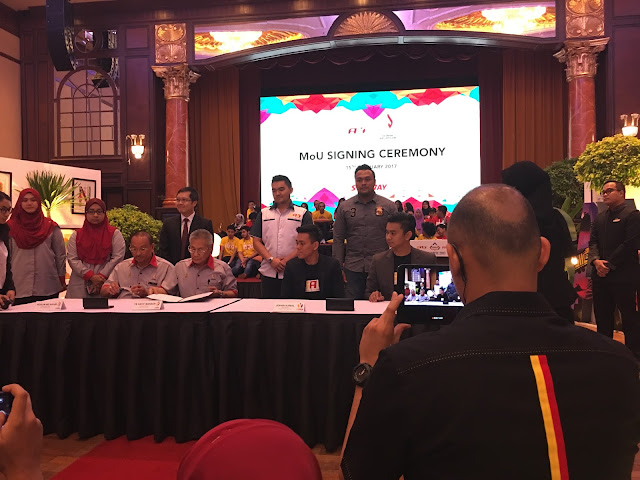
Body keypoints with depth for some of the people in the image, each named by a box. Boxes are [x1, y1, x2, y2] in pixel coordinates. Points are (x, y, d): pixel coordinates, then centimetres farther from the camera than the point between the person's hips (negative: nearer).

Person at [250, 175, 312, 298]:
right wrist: (271, 259, -9)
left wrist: (286, 260, -14)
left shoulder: (303, 214, 4)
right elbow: (256, 242, 7)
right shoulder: (263, 214, 13)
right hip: (268, 273, 3)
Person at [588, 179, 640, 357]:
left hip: (623, 276, -7)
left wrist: (609, 264, -14)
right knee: (602, 316, 13)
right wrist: (596, 261, -9)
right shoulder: (599, 218, 17)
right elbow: (593, 242, 10)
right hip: (600, 275, 7)